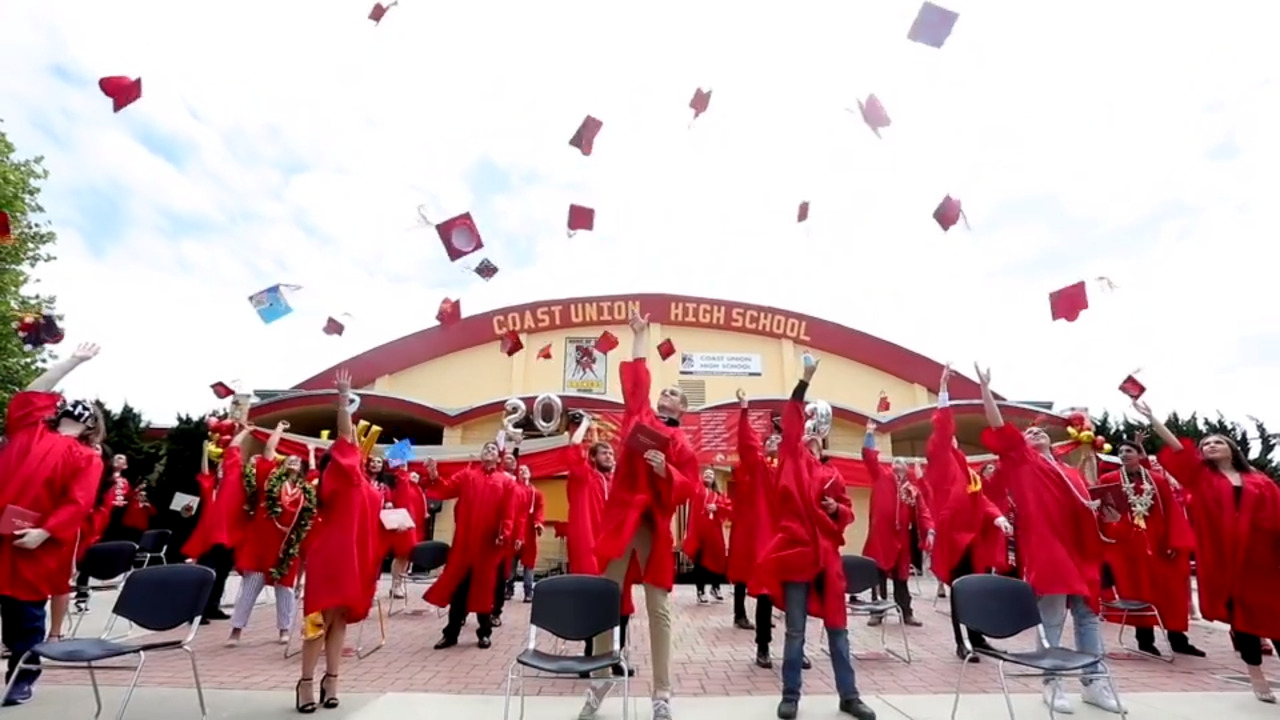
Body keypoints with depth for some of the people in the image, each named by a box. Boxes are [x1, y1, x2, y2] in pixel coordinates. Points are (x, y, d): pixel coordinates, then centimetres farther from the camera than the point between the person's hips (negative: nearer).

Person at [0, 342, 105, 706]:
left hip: (32, 547, -4)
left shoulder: (87, 457, 0)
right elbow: (33, 393, 20)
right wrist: (74, 361, 17)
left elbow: (77, 503, -8)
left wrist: (44, 533, -18)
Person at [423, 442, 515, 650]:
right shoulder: (466, 475, 10)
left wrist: (504, 534, -11)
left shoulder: (505, 481, 7)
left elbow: (508, 511, 0)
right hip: (464, 538, 1)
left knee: (484, 586, 7)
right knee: (458, 584, 7)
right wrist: (433, 476, -20)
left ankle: (485, 633, 20)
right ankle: (451, 633, 18)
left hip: (489, 541, -1)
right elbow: (446, 489, -3)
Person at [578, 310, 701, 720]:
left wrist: (665, 470, -17)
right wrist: (640, 335, 20)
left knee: (658, 608, 2)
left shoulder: (680, 442, 5)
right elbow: (636, 378, 14)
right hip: (620, 515, 2)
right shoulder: (639, 417, 11)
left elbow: (690, 487, 0)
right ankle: (602, 679, 23)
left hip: (655, 524, -2)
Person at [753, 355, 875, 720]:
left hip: (827, 554, 3)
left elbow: (848, 512, 17)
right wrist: (804, 380, -11)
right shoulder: (793, 460, 5)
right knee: (795, 630, 6)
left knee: (837, 627, 11)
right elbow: (790, 421, -6)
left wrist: (836, 509, -6)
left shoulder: (833, 476, 12)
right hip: (796, 550, -2)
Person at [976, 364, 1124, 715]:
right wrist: (985, 387, -12)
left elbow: (1082, 505, 28)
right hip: (1046, 550, -6)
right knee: (1051, 620, -1)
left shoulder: (1071, 472, 19)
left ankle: (1094, 682, 22)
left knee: (1088, 616, 11)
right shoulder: (1022, 459, 3)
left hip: (1079, 551, 6)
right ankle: (1052, 684, 10)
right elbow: (999, 427, -7)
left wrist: (1094, 508, 6)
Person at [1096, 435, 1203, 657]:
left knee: (1169, 589, 8)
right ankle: (1145, 638, 10)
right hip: (1125, 544, -2)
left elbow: (1172, 512, 2)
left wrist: (1176, 542, -4)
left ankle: (1177, 638, 21)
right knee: (1139, 590, 2)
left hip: (1156, 544, 2)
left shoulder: (1158, 480, 5)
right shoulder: (1108, 480, 0)